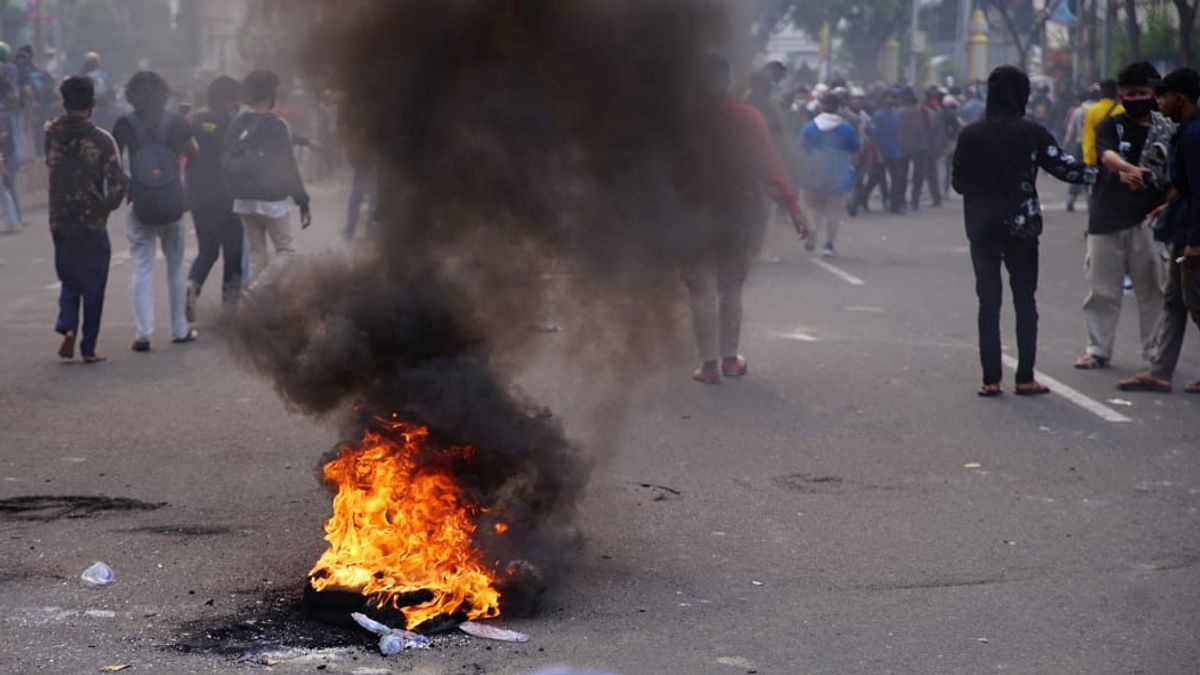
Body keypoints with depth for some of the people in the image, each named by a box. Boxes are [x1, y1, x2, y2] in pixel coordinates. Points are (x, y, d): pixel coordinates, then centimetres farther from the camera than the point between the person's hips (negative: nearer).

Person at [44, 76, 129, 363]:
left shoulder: (51, 134, -3)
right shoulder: (102, 140, -11)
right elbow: (116, 181, -13)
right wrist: (110, 204, 5)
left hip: (61, 221, 3)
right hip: (93, 222, -3)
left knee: (69, 280, 18)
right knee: (93, 285, 6)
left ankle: (67, 326, -5)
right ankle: (88, 348, 6)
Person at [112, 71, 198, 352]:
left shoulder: (125, 124, -5)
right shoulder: (175, 122, -2)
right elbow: (193, 152, 12)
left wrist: (123, 184, 10)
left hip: (141, 204, -1)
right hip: (172, 202, 1)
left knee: (142, 268, 2)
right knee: (176, 265, 15)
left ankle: (142, 333, -6)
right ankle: (180, 329, 19)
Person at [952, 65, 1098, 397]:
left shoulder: (970, 135, -3)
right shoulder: (1032, 133, -9)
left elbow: (958, 183, 1)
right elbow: (1063, 166, -5)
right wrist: (1096, 175, 8)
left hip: (982, 229, 1)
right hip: (1021, 228, -1)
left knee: (988, 303, 6)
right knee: (1025, 301, 7)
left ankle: (991, 379, 3)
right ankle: (1025, 378, 4)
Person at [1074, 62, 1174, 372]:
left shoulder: (1166, 130, 7)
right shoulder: (1110, 126, 4)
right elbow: (1108, 155, -18)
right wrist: (1131, 169, -37)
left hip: (1148, 219, 0)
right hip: (1107, 220, 0)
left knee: (1153, 288, 1)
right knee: (1102, 289, 5)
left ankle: (1155, 350, 11)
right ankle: (1098, 350, 14)